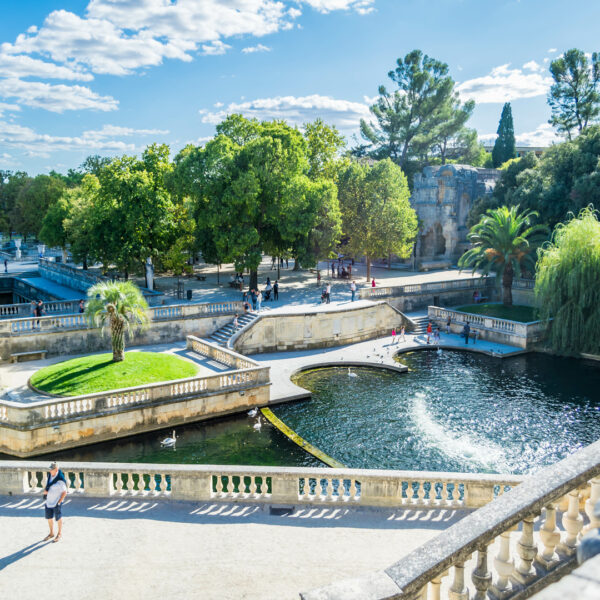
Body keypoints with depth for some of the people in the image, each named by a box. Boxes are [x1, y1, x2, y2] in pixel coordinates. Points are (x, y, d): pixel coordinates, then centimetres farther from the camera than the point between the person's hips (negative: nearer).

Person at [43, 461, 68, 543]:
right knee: (49, 518, 15)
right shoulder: (50, 475, -2)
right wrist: (45, 491, 1)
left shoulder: (60, 480, -24)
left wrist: (59, 503, -18)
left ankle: (59, 534, 28)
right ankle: (51, 533, 34)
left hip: (56, 503, -7)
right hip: (48, 501, 7)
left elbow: (64, 492, -18)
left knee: (58, 518, 9)